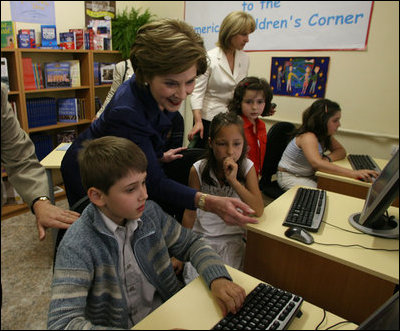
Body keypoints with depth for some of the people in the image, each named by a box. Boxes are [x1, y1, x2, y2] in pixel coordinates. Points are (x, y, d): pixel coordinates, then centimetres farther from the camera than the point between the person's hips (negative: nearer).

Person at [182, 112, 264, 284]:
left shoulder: (247, 167, -8)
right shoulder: (198, 169, -10)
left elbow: (258, 210, -17)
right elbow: (190, 212, -3)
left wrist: (233, 180, -27)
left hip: (233, 238, 0)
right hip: (201, 235, 0)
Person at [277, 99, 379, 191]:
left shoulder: (325, 135, 1)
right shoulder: (308, 137, -26)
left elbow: (341, 151, 7)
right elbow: (317, 164, -42)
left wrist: (328, 158, -17)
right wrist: (353, 173, -47)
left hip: (309, 176, 8)